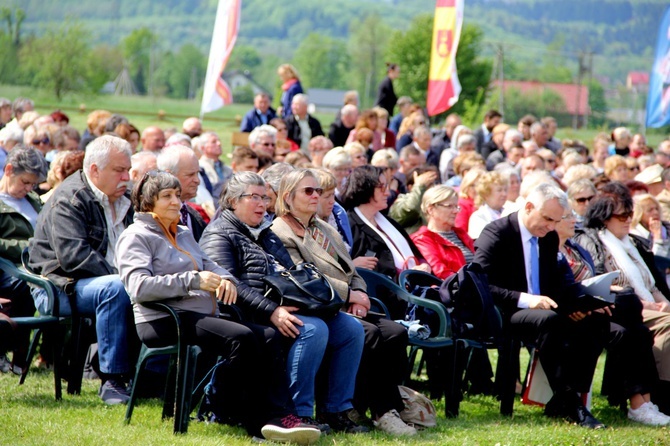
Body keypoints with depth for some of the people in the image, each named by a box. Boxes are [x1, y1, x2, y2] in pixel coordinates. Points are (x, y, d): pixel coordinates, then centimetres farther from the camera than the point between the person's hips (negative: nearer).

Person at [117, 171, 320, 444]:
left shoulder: (184, 235, 29)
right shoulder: (136, 237, 2)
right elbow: (139, 287, -13)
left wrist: (225, 279, -3)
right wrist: (193, 280, -19)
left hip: (202, 316, 8)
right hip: (165, 321, -8)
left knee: (269, 337, -18)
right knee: (241, 338, -31)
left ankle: (280, 416, -30)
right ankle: (253, 419, -25)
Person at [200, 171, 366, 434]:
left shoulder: (265, 233, 26)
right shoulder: (220, 235, -2)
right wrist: (272, 312, -25)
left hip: (288, 308, 9)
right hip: (254, 314, -9)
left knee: (352, 329, -8)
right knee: (314, 329, -32)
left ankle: (335, 410, -7)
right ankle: (299, 413, -27)